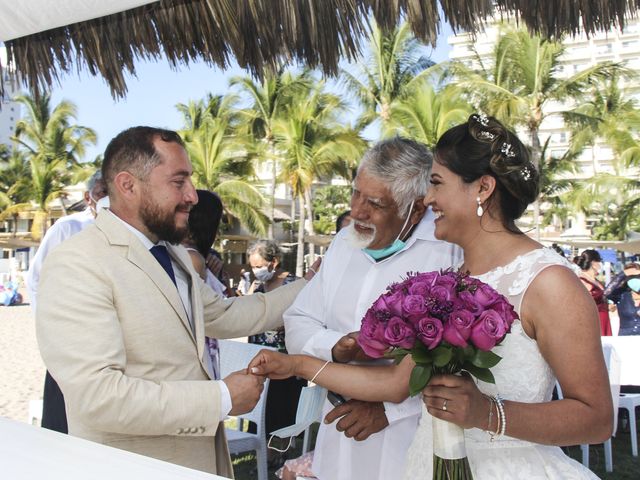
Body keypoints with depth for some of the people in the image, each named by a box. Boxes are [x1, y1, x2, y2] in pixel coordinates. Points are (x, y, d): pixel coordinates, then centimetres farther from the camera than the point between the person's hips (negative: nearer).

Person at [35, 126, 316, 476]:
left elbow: (221, 316, 16)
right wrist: (223, 399, -22)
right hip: (136, 466, -8)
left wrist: (307, 289, 15)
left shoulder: (173, 254, 6)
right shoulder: (75, 266, -20)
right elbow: (96, 395, -27)